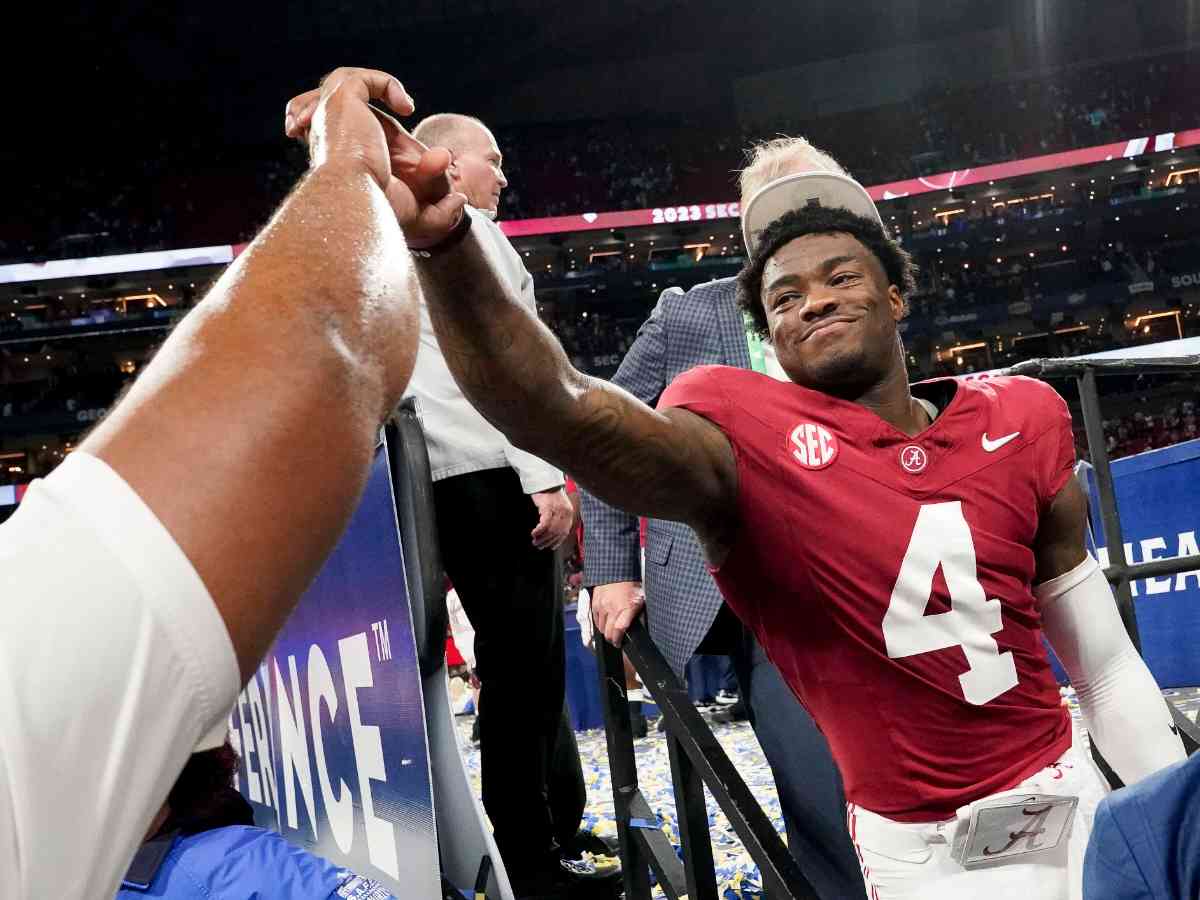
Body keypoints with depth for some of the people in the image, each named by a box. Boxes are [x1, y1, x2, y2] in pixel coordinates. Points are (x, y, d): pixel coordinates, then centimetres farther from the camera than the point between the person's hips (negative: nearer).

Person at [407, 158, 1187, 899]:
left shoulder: (1020, 422, -4)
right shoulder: (742, 437, -17)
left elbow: (1111, 671, 5)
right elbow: (560, 412, -39)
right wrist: (443, 239, -54)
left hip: (1075, 810, 4)